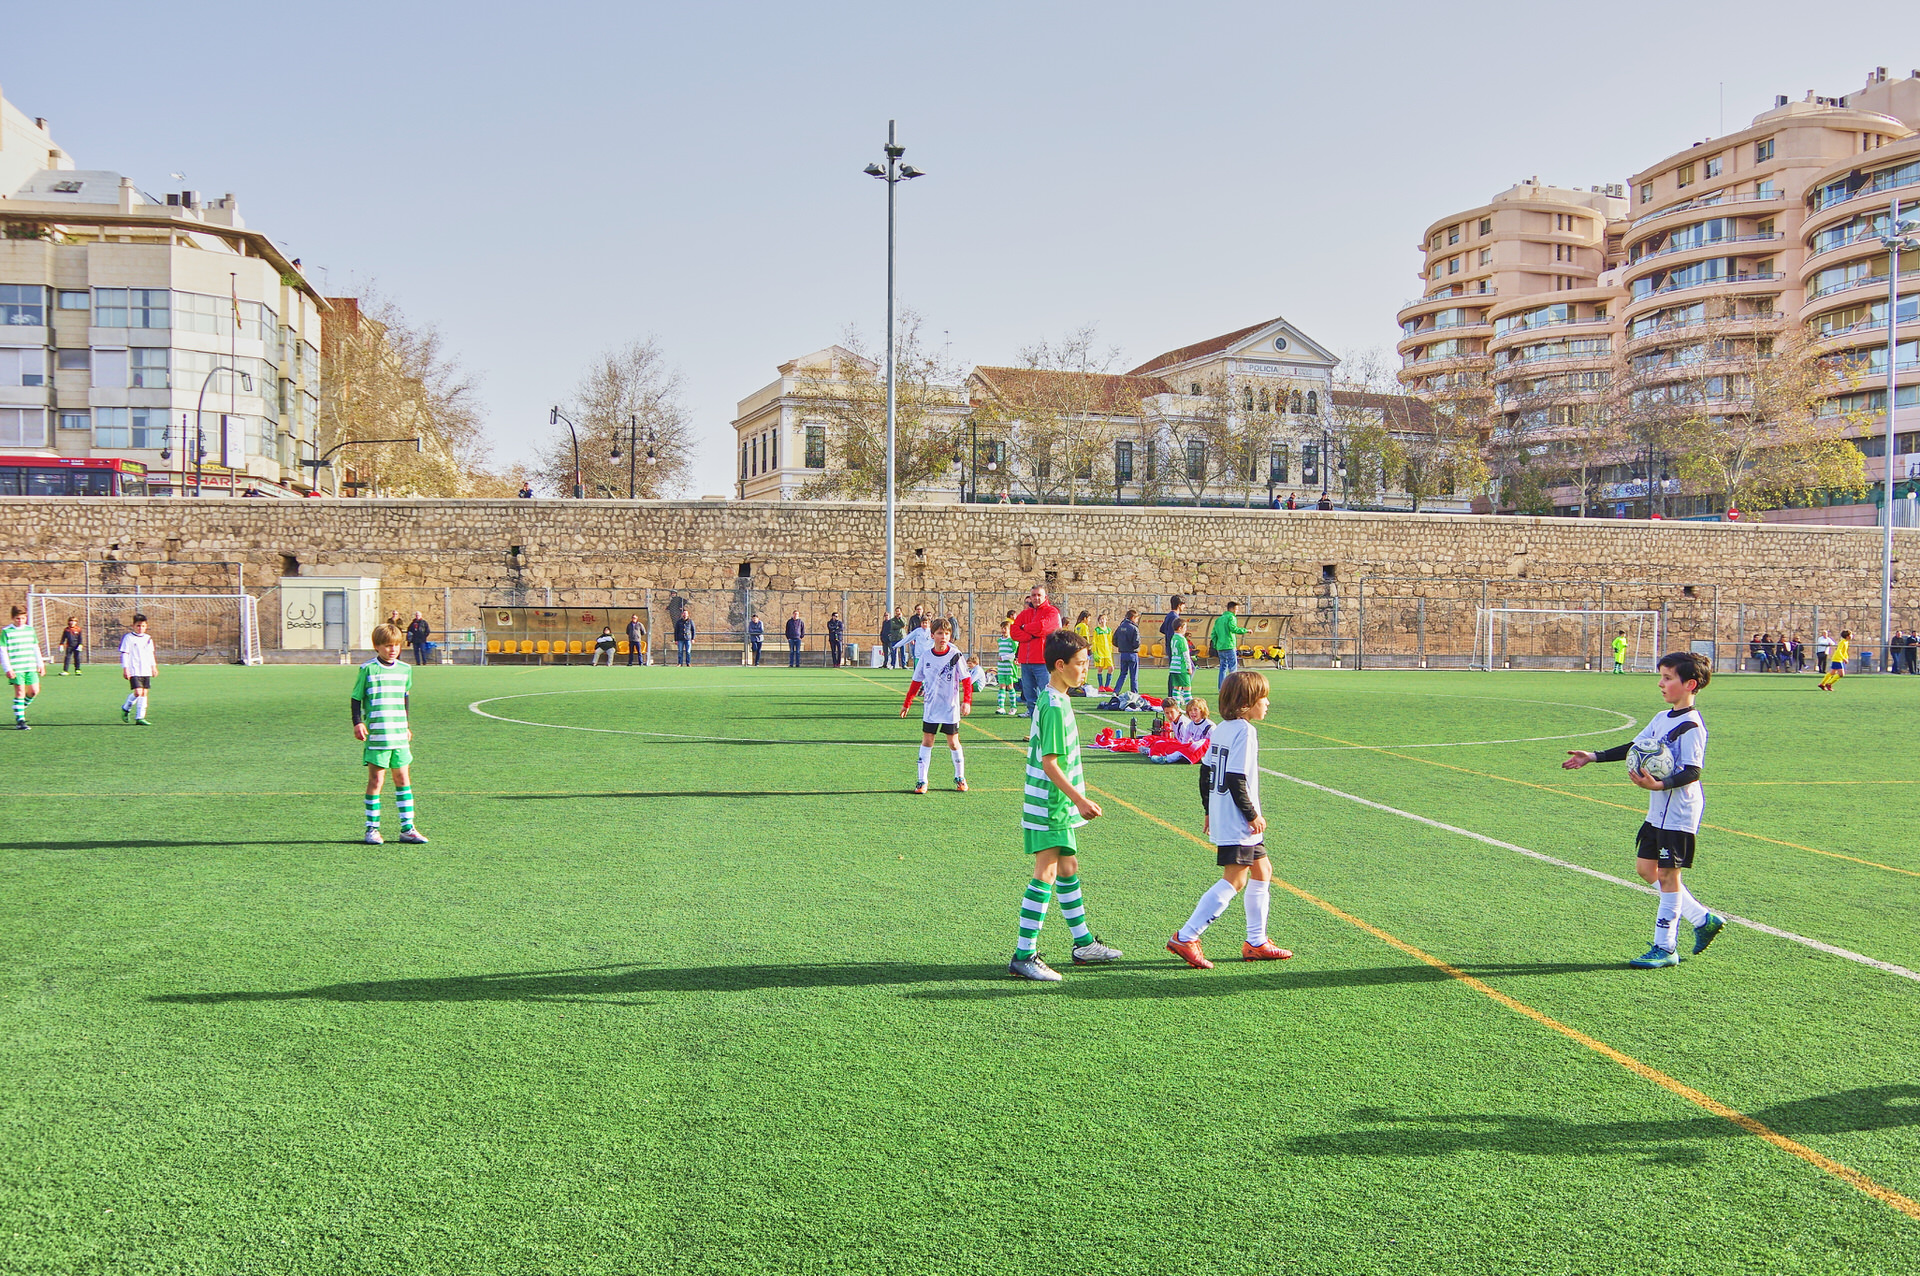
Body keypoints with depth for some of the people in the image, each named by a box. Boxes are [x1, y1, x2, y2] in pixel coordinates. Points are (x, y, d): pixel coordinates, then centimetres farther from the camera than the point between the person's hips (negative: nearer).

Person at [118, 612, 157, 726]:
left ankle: (140, 718, 6)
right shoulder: (128, 638, -3)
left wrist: (154, 666, 22)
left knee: (144, 693, 2)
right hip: (134, 671, -6)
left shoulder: (148, 638, 14)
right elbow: (124, 654, -4)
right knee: (138, 692, -16)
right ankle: (126, 708, 11)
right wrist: (125, 668, -9)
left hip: (146, 671, 6)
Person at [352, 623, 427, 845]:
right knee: (376, 780, -2)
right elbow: (356, 698, 1)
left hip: (400, 735, 5)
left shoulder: (405, 670, 10)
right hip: (376, 735, -4)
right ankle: (372, 829, 6)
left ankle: (407, 828, 10)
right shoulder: (368, 669, -4)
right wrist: (358, 723, -10)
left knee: (403, 779, 6)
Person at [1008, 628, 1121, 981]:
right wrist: (1080, 800, -21)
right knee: (1046, 873, -9)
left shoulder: (1053, 699, 11)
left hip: (1058, 805, 10)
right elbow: (1049, 762, -23)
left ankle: (1084, 944, 28)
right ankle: (1024, 956, -7)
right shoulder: (1054, 706, -20)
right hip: (1049, 806, -10)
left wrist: (1076, 800, 24)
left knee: (1068, 868, 17)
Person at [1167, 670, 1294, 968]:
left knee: (1262, 870, 16)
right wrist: (1253, 815, -13)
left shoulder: (1222, 729, 10)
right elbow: (1236, 781, -22)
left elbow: (1205, 772, 15)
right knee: (1235, 880, -7)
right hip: (1237, 823, -10)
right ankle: (1185, 938, -8)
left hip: (1220, 817, 10)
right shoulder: (1244, 731, -16)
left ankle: (1256, 943, 21)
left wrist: (1209, 811, 23)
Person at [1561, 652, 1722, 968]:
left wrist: (1660, 784, -36)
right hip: (1658, 812, 9)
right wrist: (1593, 757, 15)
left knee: (1668, 875, -2)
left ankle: (1665, 948, 8)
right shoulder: (1662, 719, 11)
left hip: (1679, 813, -9)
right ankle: (1703, 919, 25)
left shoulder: (1691, 726, -17)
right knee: (1647, 869, 13)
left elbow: (1693, 772, -23)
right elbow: (1634, 747, 18)